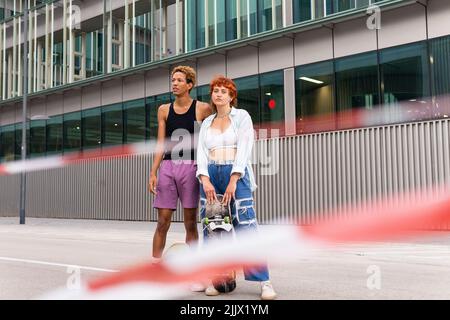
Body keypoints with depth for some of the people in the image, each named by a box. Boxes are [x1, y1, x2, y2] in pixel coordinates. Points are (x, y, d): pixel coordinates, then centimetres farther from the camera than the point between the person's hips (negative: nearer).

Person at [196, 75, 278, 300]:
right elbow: (201, 153, 7)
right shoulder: (206, 123, 17)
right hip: (210, 175, 4)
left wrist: (233, 181, -17)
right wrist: (205, 180, -11)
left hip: (236, 174, -4)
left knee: (246, 227, -12)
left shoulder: (241, 116, 6)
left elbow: (243, 149, -6)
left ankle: (264, 281, -10)